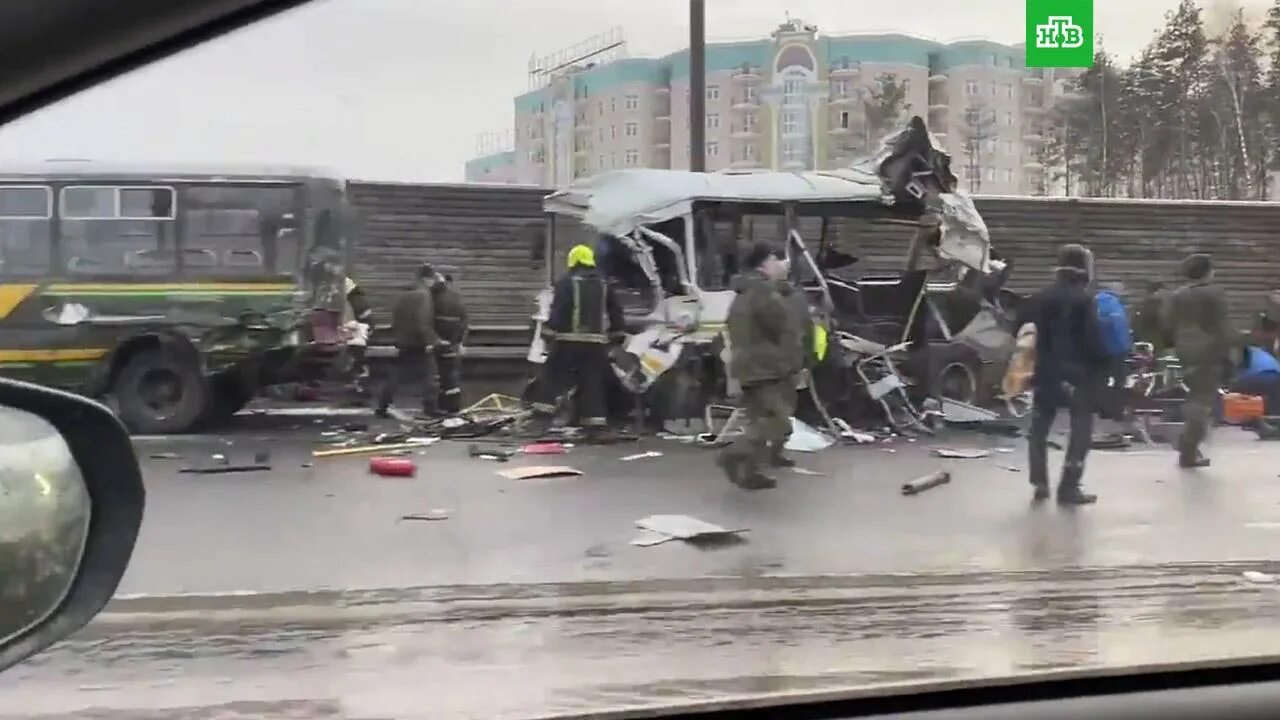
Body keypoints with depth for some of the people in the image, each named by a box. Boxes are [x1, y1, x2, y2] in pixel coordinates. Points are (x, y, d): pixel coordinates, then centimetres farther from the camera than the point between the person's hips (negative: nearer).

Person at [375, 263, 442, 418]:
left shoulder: (404, 295, 10)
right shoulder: (424, 296, -14)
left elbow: (395, 320, 14)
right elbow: (423, 323, -23)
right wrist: (432, 341, -18)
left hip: (403, 344, 8)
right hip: (420, 346, -8)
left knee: (395, 377, 14)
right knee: (430, 378, 0)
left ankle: (382, 409, 16)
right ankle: (431, 410, -2)